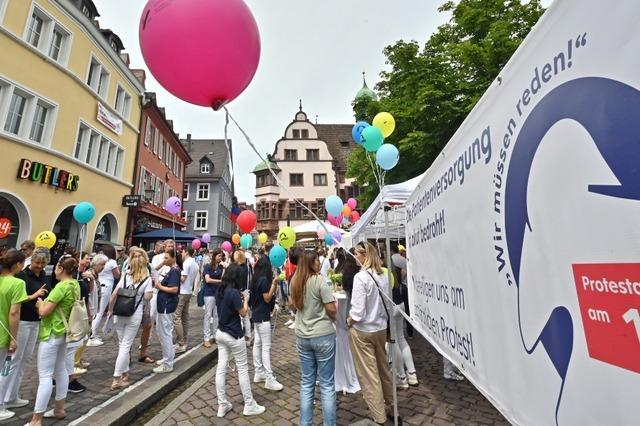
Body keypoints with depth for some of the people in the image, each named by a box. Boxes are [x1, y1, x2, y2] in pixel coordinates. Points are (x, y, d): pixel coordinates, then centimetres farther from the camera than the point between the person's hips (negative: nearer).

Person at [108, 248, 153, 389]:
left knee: (122, 344, 16)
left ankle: (125, 374, 28)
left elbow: (113, 295, -3)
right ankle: (116, 379, 5)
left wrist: (110, 310, 9)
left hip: (120, 314, 3)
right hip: (135, 315, -3)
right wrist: (151, 286, 2)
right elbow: (147, 297, -12)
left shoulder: (126, 276, 1)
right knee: (125, 346, 4)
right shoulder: (147, 279, -8)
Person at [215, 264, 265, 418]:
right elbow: (243, 312, -14)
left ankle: (222, 405, 22)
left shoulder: (220, 291, 2)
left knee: (221, 368, 11)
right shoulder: (234, 292, -23)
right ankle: (249, 405, 17)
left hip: (220, 333, 8)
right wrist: (245, 300, 1)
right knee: (243, 369, 5)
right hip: (233, 335, -8)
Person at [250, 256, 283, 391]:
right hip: (263, 316, -10)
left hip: (256, 315, 10)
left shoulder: (256, 279, 8)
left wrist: (273, 285, 5)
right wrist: (273, 284, -15)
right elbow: (267, 298, -17)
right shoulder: (264, 280, -19)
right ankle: (269, 379, 0)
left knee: (257, 344, 14)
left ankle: (259, 373, 24)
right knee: (266, 347, -5)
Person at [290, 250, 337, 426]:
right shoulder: (319, 281, -18)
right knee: (327, 384, 8)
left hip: (302, 336, 6)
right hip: (323, 335, -6)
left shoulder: (294, 281, 2)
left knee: (306, 382, 17)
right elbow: (332, 309, -17)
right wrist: (334, 317, 2)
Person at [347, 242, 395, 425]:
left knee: (368, 374, 10)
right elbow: (386, 303, 7)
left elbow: (358, 311, -23)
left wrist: (349, 321, -5)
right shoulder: (383, 276, -2)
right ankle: (389, 401, 46)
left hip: (362, 331, -7)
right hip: (381, 328, 7)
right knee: (382, 366, 26)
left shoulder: (360, 277, -23)